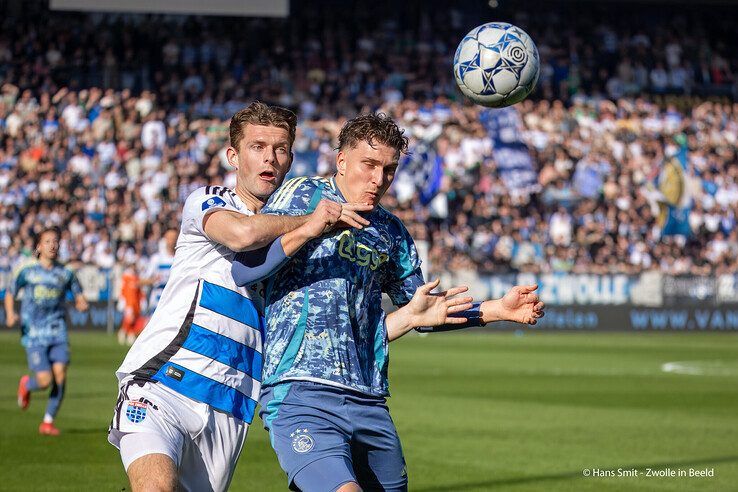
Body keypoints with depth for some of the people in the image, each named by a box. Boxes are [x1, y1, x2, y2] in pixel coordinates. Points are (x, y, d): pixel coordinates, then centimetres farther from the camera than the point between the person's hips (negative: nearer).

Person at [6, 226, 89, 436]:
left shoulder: (65, 273, 7)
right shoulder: (27, 271, 1)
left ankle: (48, 421, 3)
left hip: (58, 332, 3)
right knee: (45, 381, -12)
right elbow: (10, 294, 9)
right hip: (34, 334, -3)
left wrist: (81, 303, -8)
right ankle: (26, 385, 25)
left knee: (60, 375, -12)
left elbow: (78, 295, 16)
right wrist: (11, 314, -9)